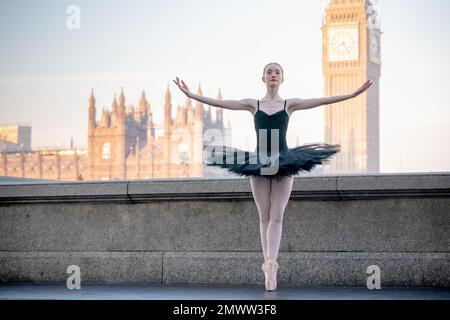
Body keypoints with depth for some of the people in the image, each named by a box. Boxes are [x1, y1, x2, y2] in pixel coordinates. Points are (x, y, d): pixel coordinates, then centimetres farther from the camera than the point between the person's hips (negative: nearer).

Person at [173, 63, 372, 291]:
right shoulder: (253, 105, 8)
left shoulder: (289, 104, 6)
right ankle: (269, 264, 8)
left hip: (283, 161, -1)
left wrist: (353, 94, -11)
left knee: (276, 216, -7)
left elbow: (322, 101, -2)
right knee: (264, 217, 4)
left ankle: (270, 263, -16)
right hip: (259, 161, 1)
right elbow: (219, 103, 4)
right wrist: (191, 95, -2)